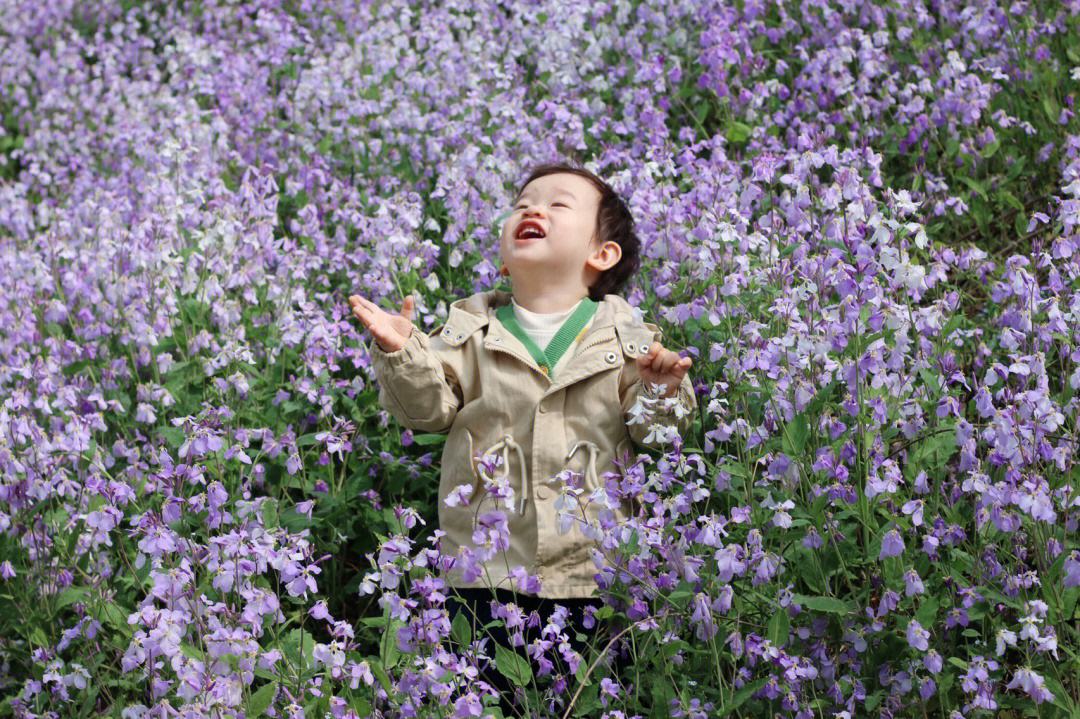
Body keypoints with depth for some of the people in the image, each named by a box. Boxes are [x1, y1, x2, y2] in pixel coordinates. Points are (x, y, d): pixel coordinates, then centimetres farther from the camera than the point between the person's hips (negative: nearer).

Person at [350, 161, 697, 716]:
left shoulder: (628, 335, 2)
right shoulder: (469, 328, 6)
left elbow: (657, 436, -1)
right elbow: (429, 408, -1)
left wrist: (660, 392, -21)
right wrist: (401, 354, -16)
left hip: (593, 572, 0)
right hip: (486, 571, 1)